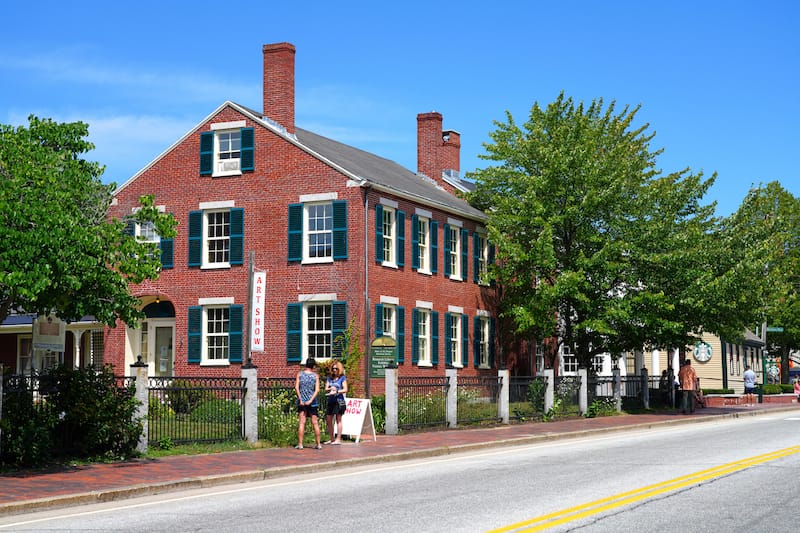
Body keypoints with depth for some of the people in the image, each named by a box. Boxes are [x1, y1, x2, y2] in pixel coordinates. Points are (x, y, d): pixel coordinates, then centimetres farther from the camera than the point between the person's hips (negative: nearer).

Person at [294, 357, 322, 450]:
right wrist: (310, 400, -11)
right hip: (312, 402, 0)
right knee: (315, 423, 6)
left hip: (302, 401, 0)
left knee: (301, 423, 0)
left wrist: (300, 399, -8)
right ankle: (318, 444, 9)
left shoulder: (300, 374, 2)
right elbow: (317, 390, -9)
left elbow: (296, 387, -7)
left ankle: (300, 444, -4)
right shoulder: (315, 375, 0)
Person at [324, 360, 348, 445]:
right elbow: (325, 390, 9)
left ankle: (338, 439, -1)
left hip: (339, 400, -5)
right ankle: (332, 439, 15)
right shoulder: (329, 378, 14)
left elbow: (345, 389, -6)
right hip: (330, 401, 5)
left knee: (338, 420, -3)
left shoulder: (342, 378, 1)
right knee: (328, 420, 5)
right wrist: (330, 389, -12)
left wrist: (336, 391, -18)